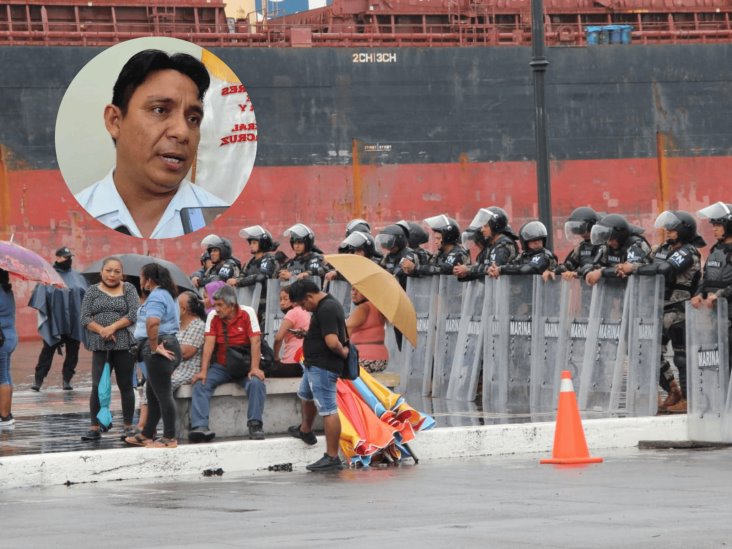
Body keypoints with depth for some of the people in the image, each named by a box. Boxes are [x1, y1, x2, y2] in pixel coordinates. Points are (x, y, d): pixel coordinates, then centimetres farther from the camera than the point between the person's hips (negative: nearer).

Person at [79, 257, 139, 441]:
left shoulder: (128, 289, 6)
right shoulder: (93, 291, 10)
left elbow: (134, 314, -6)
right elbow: (85, 318, 2)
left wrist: (113, 327, -15)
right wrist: (101, 330, -14)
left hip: (124, 344, -1)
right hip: (100, 347, 1)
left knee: (126, 386, 6)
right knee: (97, 386, -3)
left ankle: (128, 426, 13)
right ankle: (94, 428, 1)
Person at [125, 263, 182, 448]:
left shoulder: (156, 296, -15)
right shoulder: (167, 294, 18)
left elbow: (152, 322, -33)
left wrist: (154, 347, -23)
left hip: (157, 351, -11)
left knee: (162, 394, -6)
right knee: (152, 393, 18)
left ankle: (169, 438, -3)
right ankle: (147, 435, 25)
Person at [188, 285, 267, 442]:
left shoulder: (247, 313, -9)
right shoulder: (213, 316, -1)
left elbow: (256, 341, -15)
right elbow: (209, 343, -7)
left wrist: (255, 368, -25)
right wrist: (203, 371, -16)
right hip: (221, 366, 3)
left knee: (256, 382, -31)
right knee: (200, 384, -21)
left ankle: (255, 425, -25)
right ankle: (200, 426, -30)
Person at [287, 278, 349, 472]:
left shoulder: (326, 309, -24)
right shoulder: (329, 304, 10)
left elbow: (332, 341, -31)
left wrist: (343, 352, -14)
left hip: (323, 367, -11)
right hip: (315, 364, 11)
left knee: (328, 410, -8)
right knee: (306, 395, 33)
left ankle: (332, 458, -6)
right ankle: (305, 431, 58)